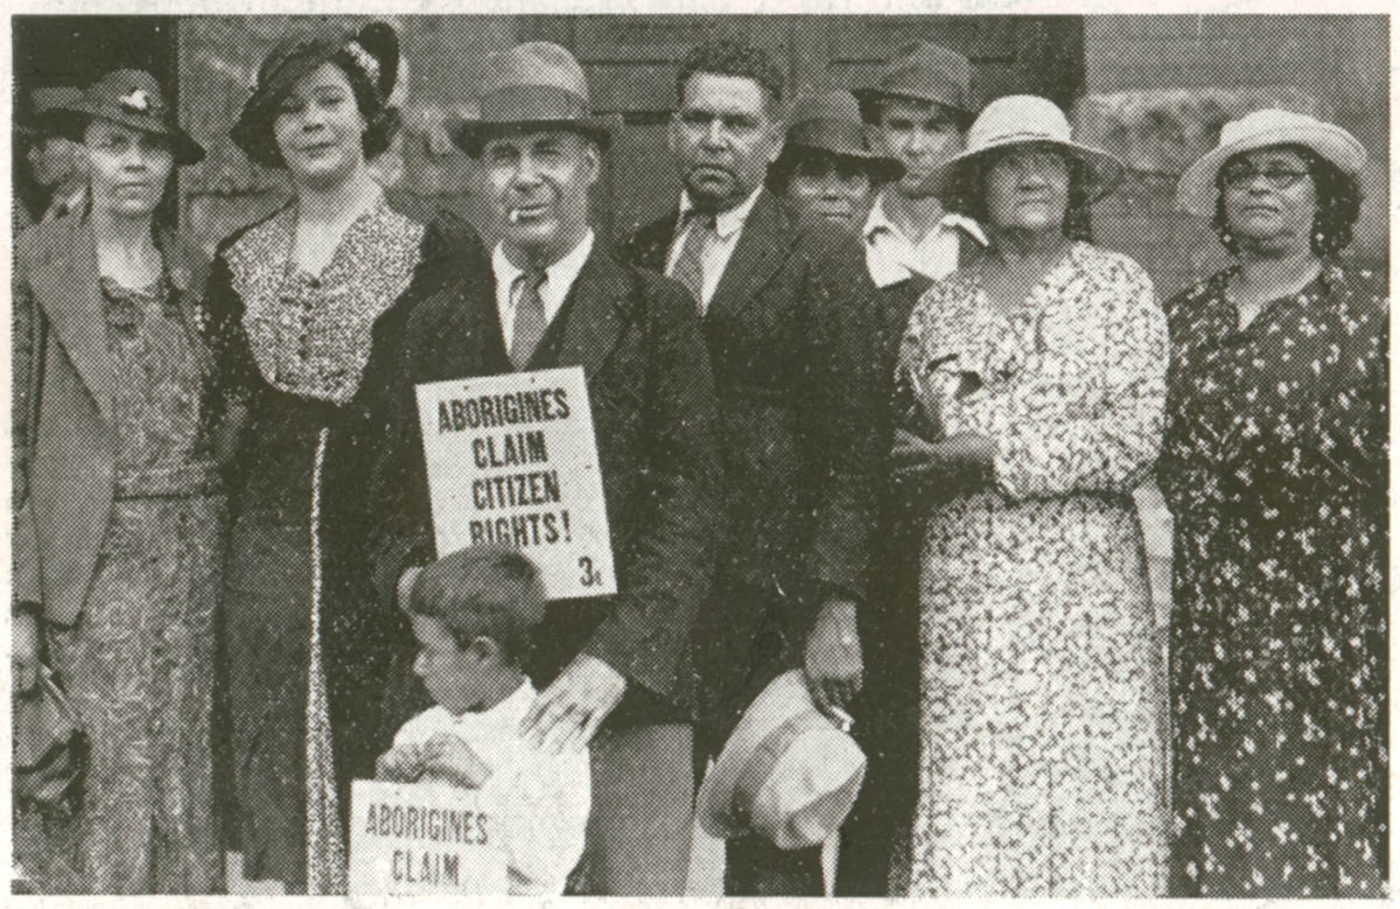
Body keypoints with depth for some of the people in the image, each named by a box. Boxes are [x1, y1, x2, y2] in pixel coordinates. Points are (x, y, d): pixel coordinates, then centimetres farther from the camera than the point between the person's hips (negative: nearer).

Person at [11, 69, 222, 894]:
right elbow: (12, 433, -3)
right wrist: (19, 596, -8)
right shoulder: (38, 267, -1)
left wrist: (220, 539, 8)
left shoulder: (191, 270, 12)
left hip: (196, 541, 4)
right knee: (124, 773, -7)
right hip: (96, 554, -4)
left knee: (190, 777, 6)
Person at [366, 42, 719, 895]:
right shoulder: (438, 324, 14)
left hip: (625, 691, -3)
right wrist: (409, 575, -1)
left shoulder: (657, 314, 3)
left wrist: (615, 659, -16)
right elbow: (397, 493, 21)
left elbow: (687, 513, -4)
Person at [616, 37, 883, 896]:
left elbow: (851, 448, -5)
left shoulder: (822, 259, -1)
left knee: (773, 838, -1)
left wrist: (836, 608, -11)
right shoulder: (635, 257, 14)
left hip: (770, 600, -4)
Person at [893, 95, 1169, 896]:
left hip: (1087, 584, -2)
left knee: (1091, 788, -5)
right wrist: (919, 450, -7)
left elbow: (1142, 434, -6)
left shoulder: (1118, 286, 5)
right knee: (966, 798, -3)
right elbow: (907, 433, 17)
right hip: (965, 589, 3)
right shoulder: (940, 305, 15)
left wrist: (995, 455, -9)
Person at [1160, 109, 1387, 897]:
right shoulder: (1183, 319, 13)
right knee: (1210, 825, 2)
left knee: (1326, 824, -2)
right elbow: (1151, 463, 17)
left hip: (1332, 616, -3)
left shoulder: (1370, 311, 1)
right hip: (1208, 618, 3)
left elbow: (1387, 466, -1)